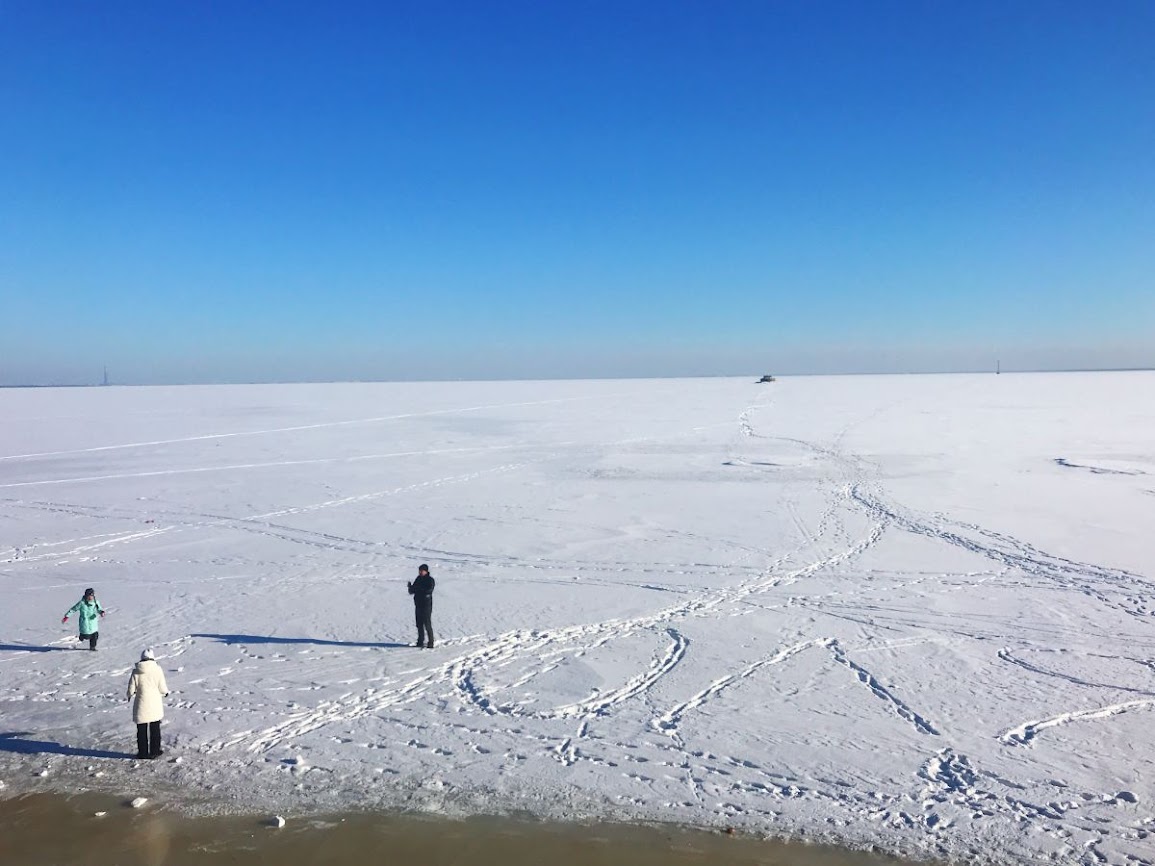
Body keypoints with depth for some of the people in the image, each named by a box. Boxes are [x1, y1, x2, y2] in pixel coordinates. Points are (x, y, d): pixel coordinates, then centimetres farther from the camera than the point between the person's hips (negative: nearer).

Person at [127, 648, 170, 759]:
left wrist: (131, 694, 18)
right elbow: (162, 688, -7)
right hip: (155, 707, 0)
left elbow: (131, 691, -5)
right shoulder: (157, 669, -10)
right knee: (155, 729, 15)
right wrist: (166, 692, 16)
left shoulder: (136, 672, -9)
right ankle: (154, 751, 21)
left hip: (141, 707, 0)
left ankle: (143, 752, 19)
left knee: (142, 730, 13)